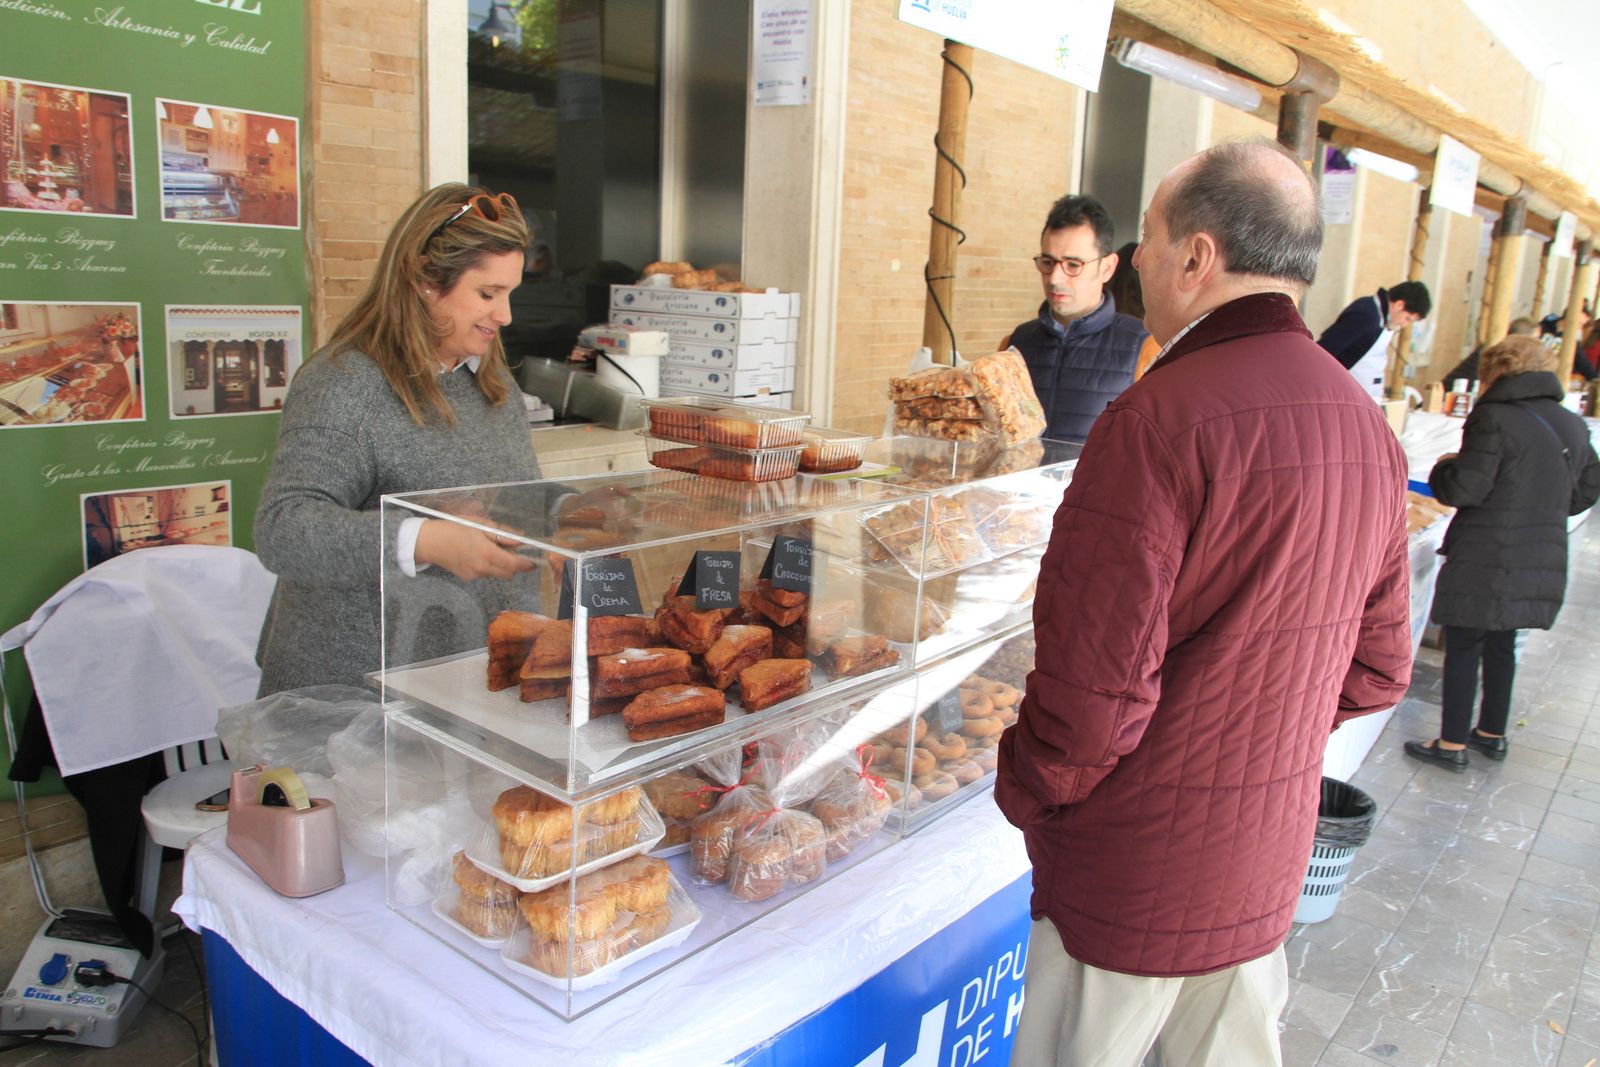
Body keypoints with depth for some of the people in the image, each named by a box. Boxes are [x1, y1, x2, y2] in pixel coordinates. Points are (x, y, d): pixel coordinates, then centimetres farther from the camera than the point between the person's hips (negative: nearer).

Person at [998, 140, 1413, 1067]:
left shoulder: (1163, 418, -24)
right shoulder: (1367, 425, 3)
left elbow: (1094, 687, -25)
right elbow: (1379, 670, 11)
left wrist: (1025, 791, -6)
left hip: (1131, 882, -7)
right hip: (1270, 865, 7)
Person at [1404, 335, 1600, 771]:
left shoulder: (1495, 419, -15)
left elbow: (1463, 488, -18)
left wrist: (1443, 467, 2)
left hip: (1486, 562, -7)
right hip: (1544, 560, 8)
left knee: (1463, 647, 2)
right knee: (1501, 645, 19)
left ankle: (1452, 744, 7)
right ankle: (1492, 734, 31)